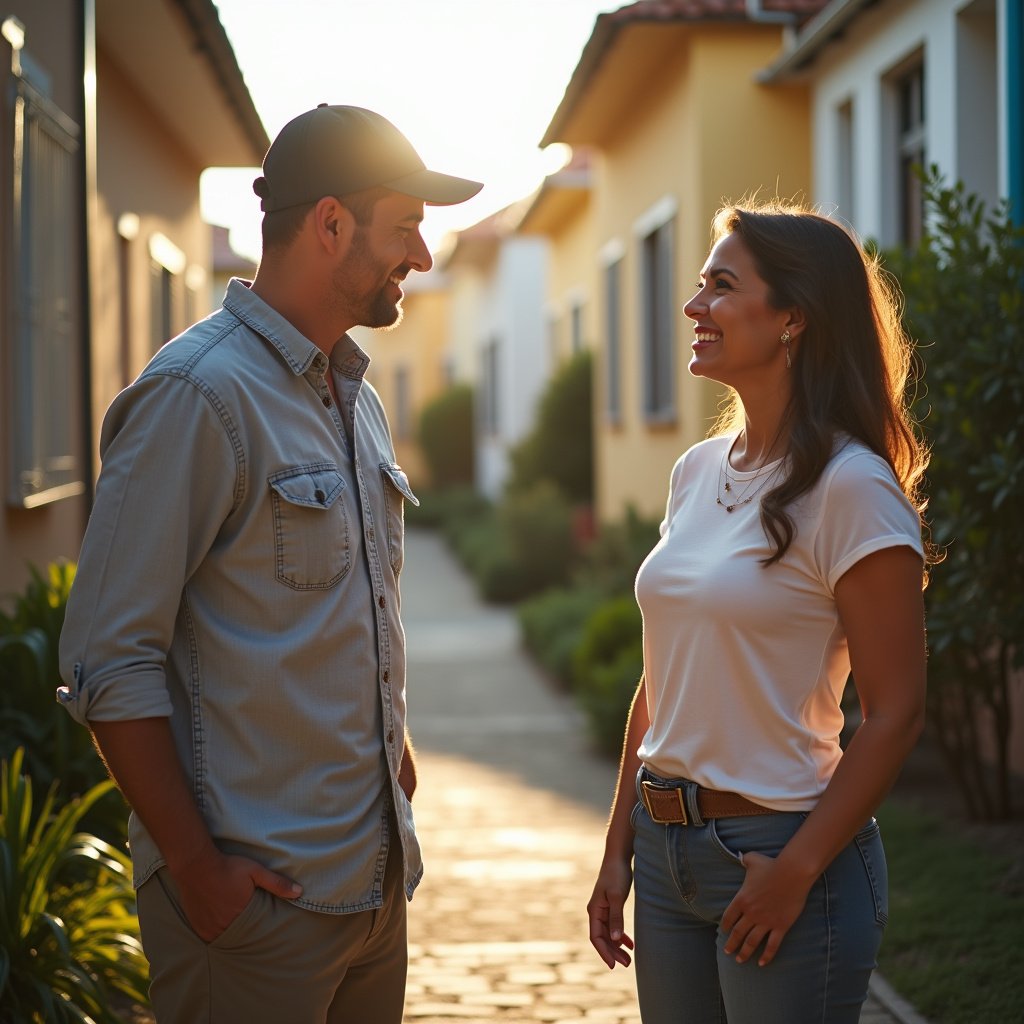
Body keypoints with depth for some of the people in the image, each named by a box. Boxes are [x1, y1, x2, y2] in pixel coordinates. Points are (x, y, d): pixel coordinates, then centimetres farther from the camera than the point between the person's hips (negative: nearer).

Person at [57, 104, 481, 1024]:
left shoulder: (358, 401, 14)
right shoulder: (198, 393, -14)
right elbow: (109, 661, -17)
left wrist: (395, 758, 13)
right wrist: (198, 869, -19)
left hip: (375, 879, 8)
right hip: (256, 894, -8)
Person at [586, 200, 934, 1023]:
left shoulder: (849, 488, -14)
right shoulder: (697, 472, 7)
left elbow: (895, 714, -15)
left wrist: (797, 871, -16)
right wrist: (618, 848, 10)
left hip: (780, 850, -7)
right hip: (667, 848, 7)